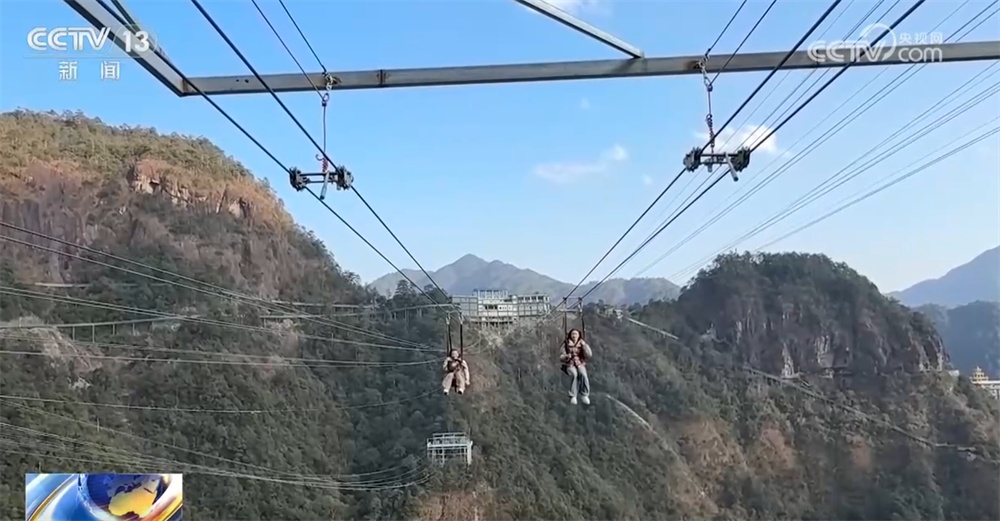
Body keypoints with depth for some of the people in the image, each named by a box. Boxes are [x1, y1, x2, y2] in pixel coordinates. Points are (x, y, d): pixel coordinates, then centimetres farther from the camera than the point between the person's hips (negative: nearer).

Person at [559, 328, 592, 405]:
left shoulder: (582, 344, 8)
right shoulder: (566, 345, 4)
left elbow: (589, 355, -5)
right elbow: (561, 357, -1)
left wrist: (584, 345, -15)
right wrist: (567, 356, -22)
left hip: (580, 364, 1)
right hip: (569, 365, -1)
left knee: (583, 374, -32)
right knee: (574, 374, -34)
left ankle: (584, 395, -23)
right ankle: (573, 396, -29)